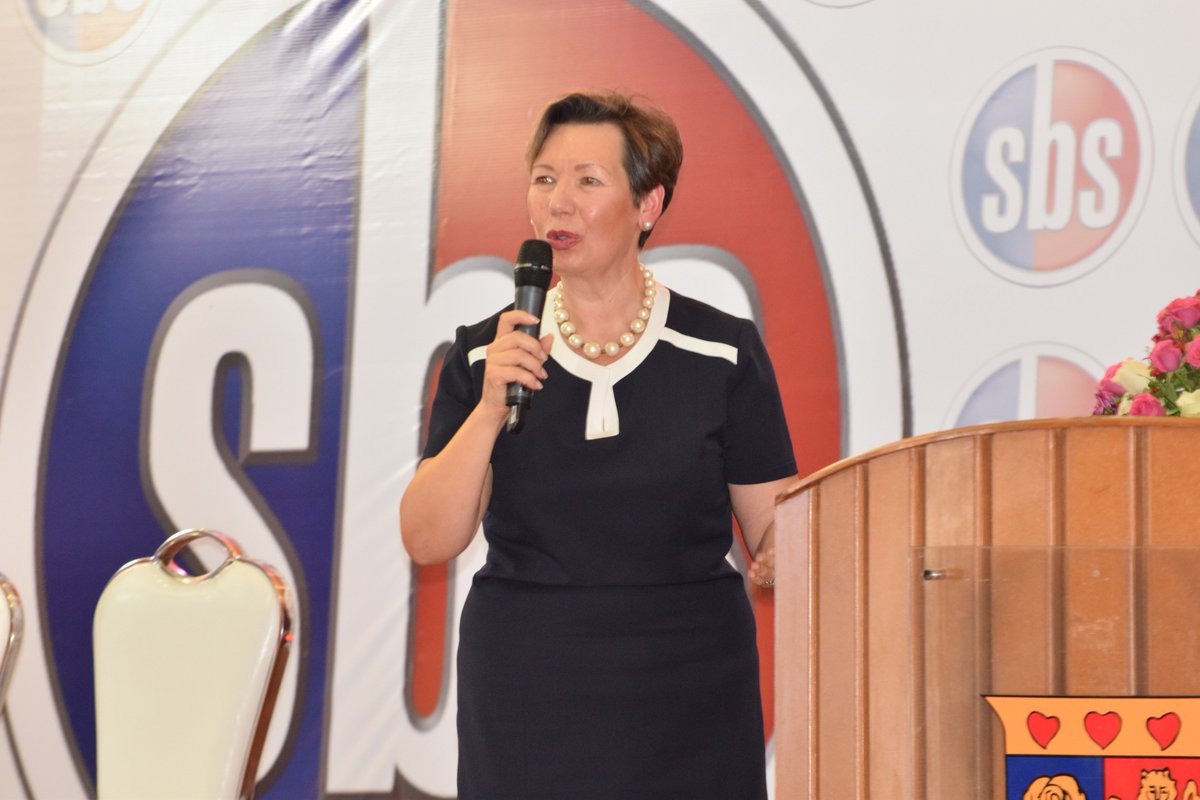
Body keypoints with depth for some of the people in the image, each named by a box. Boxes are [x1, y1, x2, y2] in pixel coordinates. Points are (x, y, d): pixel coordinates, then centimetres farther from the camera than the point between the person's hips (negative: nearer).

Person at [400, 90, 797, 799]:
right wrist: (490, 409, -15)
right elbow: (428, 541, -3)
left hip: (689, 692, 0)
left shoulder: (723, 352, 0)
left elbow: (776, 525, 2)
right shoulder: (487, 355, 3)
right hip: (527, 699, 1)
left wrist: (778, 565, -20)